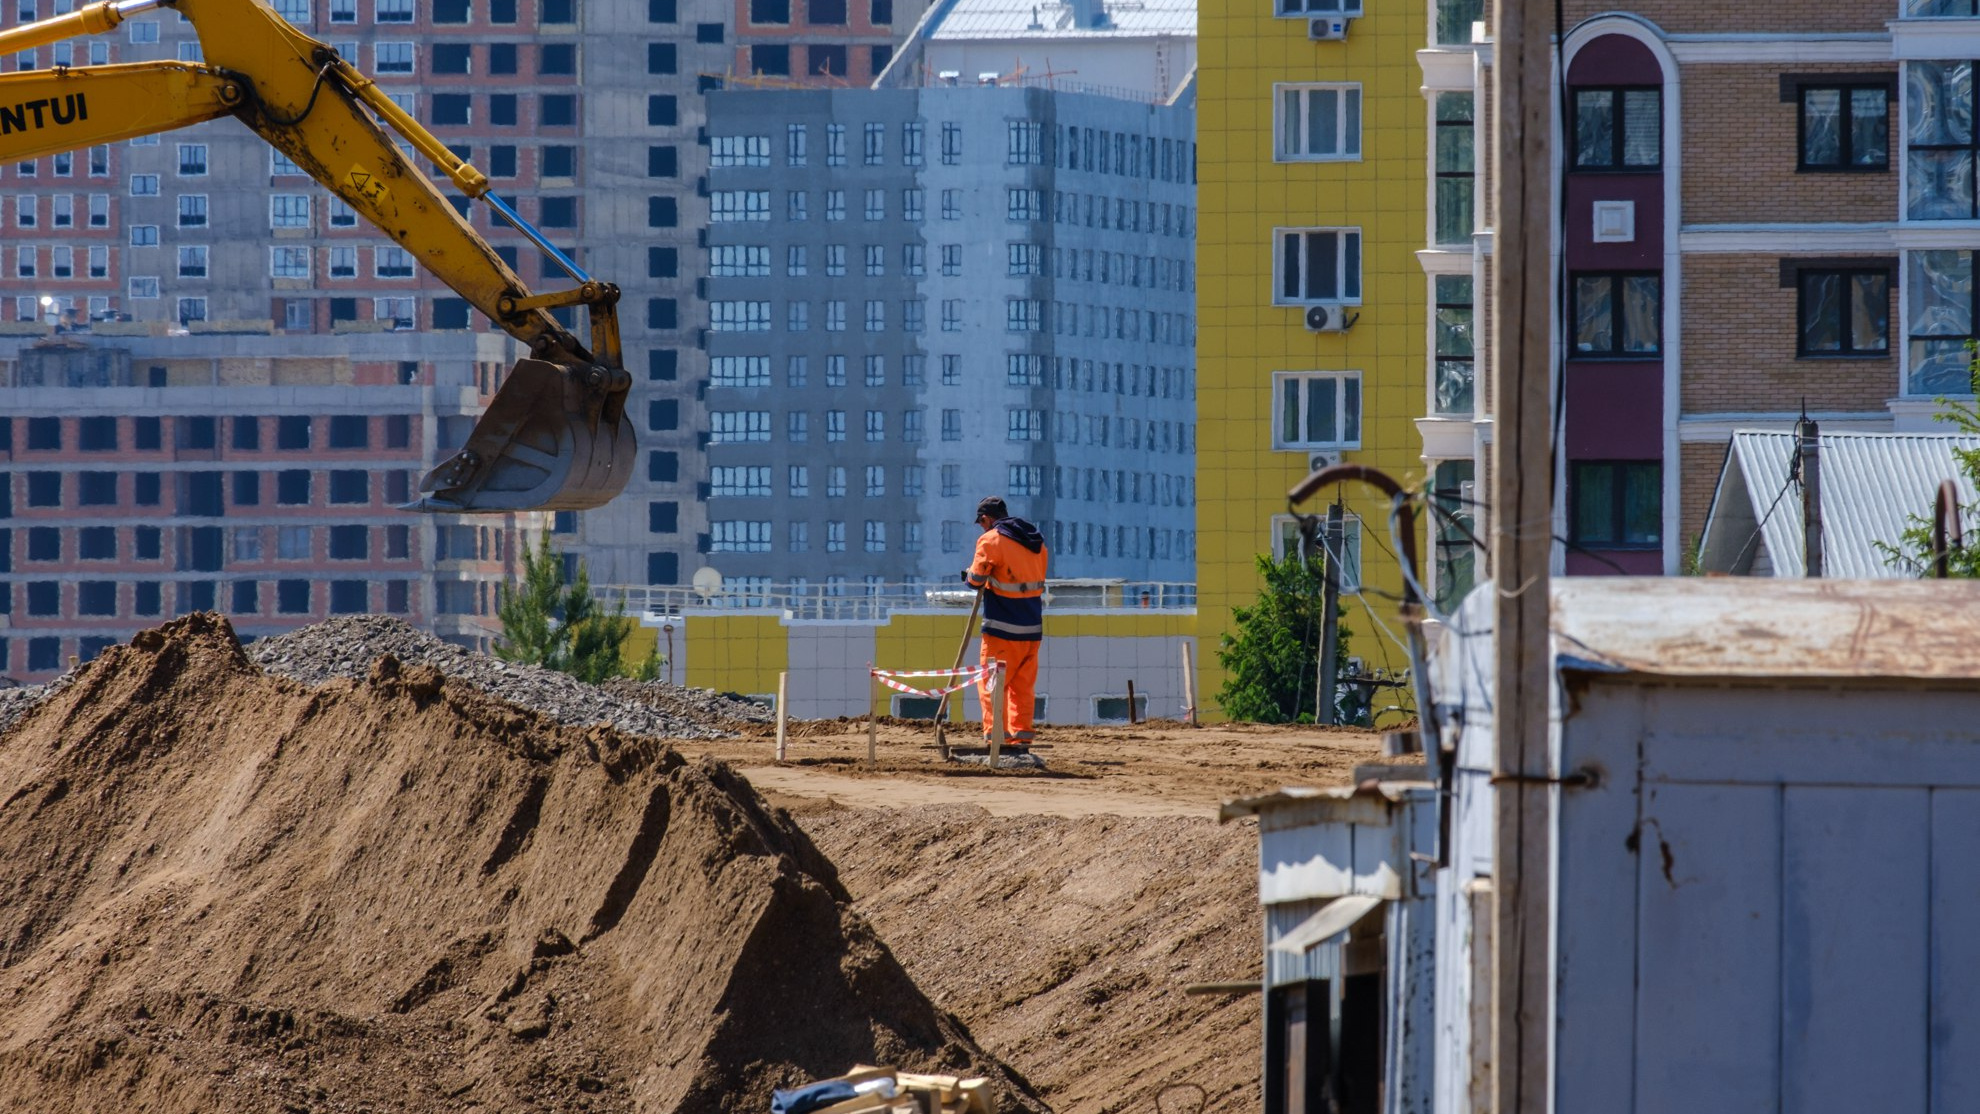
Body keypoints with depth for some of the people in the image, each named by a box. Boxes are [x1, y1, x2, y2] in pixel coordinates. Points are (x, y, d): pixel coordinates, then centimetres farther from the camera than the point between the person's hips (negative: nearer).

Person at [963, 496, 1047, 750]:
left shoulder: (991, 540, -9)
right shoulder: (1036, 541, 13)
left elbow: (976, 580, -9)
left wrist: (970, 573, 14)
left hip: (1003, 627, -7)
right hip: (1033, 625, 7)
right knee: (1023, 686, 10)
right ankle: (1021, 740, 9)